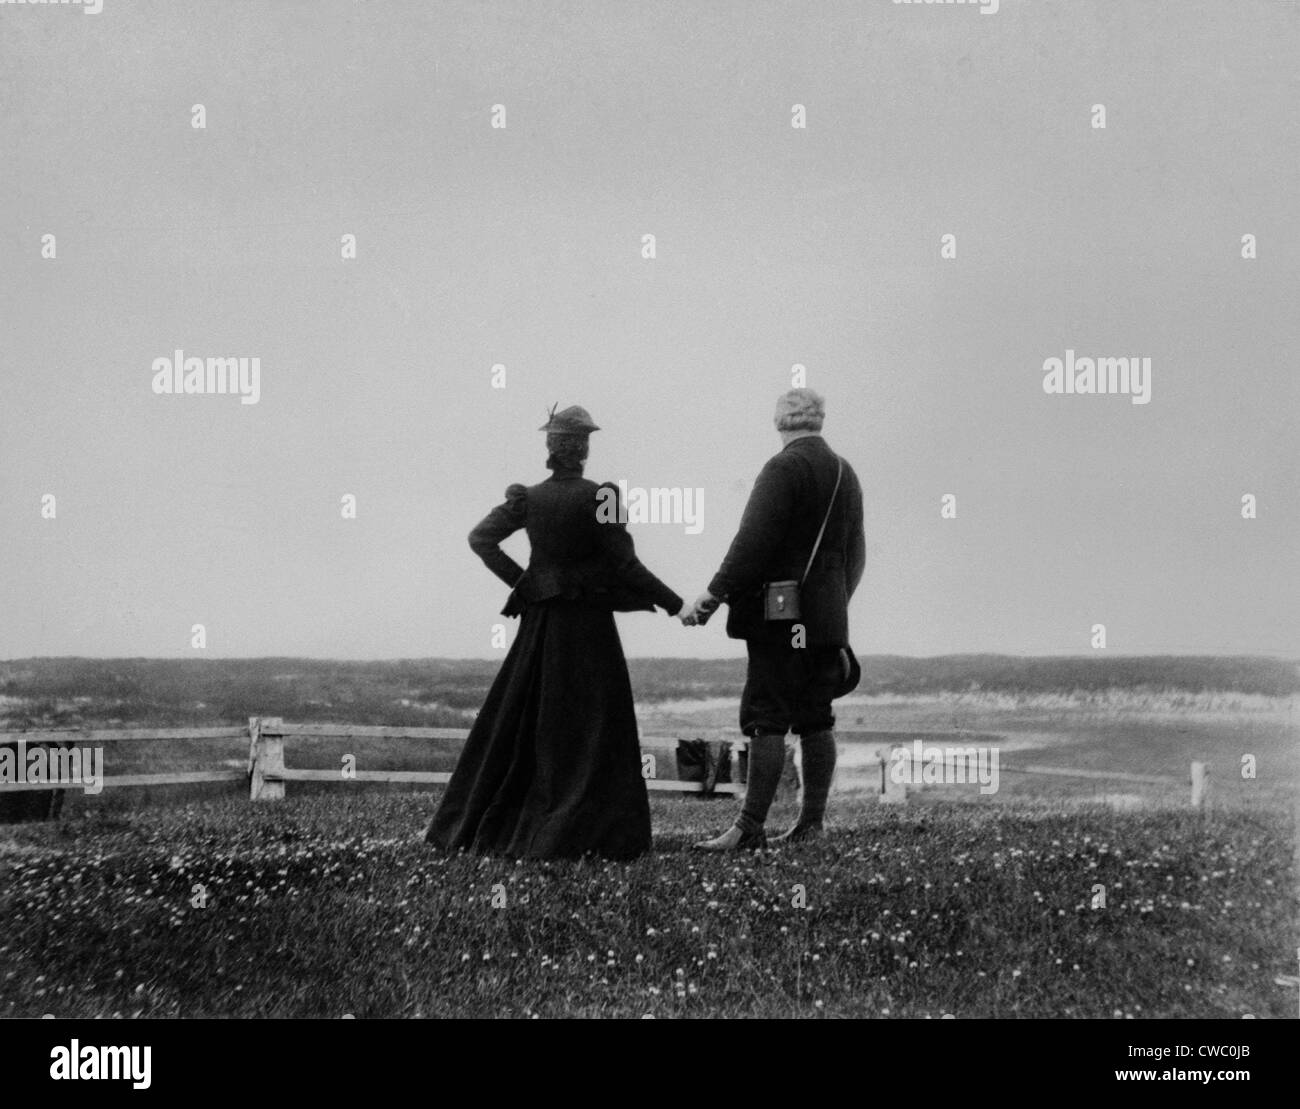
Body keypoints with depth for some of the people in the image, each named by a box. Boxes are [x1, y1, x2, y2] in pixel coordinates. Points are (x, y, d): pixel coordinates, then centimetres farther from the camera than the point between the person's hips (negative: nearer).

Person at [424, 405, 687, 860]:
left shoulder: (528, 498, -1)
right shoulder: (598, 498, -13)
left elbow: (480, 538, 0)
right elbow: (625, 564, -13)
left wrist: (521, 580, 5)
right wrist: (672, 602, -4)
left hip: (540, 619, 5)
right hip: (588, 621, -4)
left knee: (518, 719, 14)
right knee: (593, 728, 3)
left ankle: (470, 824, 18)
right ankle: (574, 834, 0)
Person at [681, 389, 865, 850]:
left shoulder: (784, 469, -11)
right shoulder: (845, 474, 14)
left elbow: (753, 541, -19)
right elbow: (855, 555, 20)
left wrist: (713, 595, -15)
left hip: (781, 618, -8)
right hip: (826, 618, 8)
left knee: (766, 720, -8)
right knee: (816, 721, 10)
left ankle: (750, 826, -10)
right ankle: (811, 823, 13)